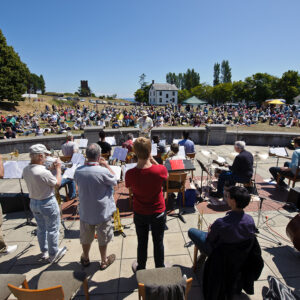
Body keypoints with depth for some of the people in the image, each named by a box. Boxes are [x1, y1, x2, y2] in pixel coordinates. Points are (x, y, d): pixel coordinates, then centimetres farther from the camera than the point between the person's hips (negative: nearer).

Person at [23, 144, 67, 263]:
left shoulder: (25, 170, -6)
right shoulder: (44, 172, -31)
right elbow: (57, 183, -15)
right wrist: (58, 168, -5)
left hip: (33, 203, 8)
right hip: (47, 203, -8)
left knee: (41, 228, 24)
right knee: (52, 229, 12)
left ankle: (44, 251, 41)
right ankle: (53, 254, 27)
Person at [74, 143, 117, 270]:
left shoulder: (78, 171, -12)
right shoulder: (103, 171, -26)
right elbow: (115, 181, -8)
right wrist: (106, 165, -5)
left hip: (85, 211, 4)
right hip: (102, 212, -4)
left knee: (86, 237, 25)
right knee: (103, 238, 18)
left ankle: (85, 259, 47)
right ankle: (104, 261, 37)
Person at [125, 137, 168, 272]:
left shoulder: (130, 174, -25)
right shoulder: (161, 170, -26)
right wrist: (152, 160, -8)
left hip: (140, 214, 1)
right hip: (158, 212, 0)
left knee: (142, 242, 23)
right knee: (158, 242, 22)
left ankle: (140, 269, 46)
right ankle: (160, 269, 44)